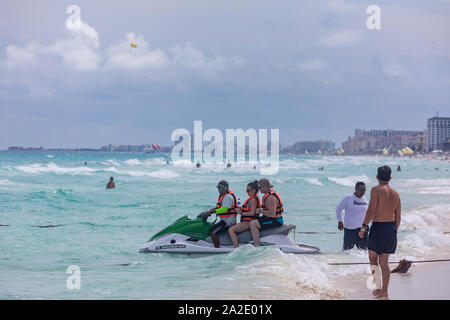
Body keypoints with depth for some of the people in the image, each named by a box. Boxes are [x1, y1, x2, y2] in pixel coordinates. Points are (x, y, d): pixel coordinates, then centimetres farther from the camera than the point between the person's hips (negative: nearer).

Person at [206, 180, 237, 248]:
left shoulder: (228, 197, -15)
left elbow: (224, 209, -25)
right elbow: (219, 207, 23)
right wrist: (210, 210, 7)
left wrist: (212, 211, -25)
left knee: (212, 232, -23)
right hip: (224, 219, 11)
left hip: (228, 220, -11)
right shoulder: (222, 195, 17)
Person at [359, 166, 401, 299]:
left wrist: (363, 227, -11)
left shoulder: (376, 190, -10)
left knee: (373, 259, 8)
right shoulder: (395, 194, 9)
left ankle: (378, 288, 2)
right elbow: (398, 216, 12)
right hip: (391, 228, 6)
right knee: (384, 261, 11)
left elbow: (371, 210, -17)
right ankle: (385, 291, 9)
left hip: (378, 227, -6)